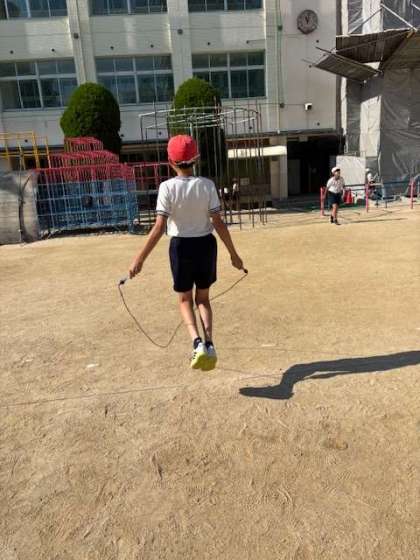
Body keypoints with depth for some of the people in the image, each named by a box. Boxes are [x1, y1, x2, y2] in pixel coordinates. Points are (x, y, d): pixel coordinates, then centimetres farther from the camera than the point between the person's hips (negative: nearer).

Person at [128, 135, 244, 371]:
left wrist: (140, 258, -11)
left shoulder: (167, 187, -12)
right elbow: (218, 223, -6)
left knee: (185, 299, 15)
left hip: (181, 246, -2)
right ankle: (209, 343, 6)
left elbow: (159, 227, -16)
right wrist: (234, 254, 2)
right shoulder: (207, 185, -6)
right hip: (206, 244, 2)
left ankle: (197, 342, -5)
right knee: (203, 297, 18)